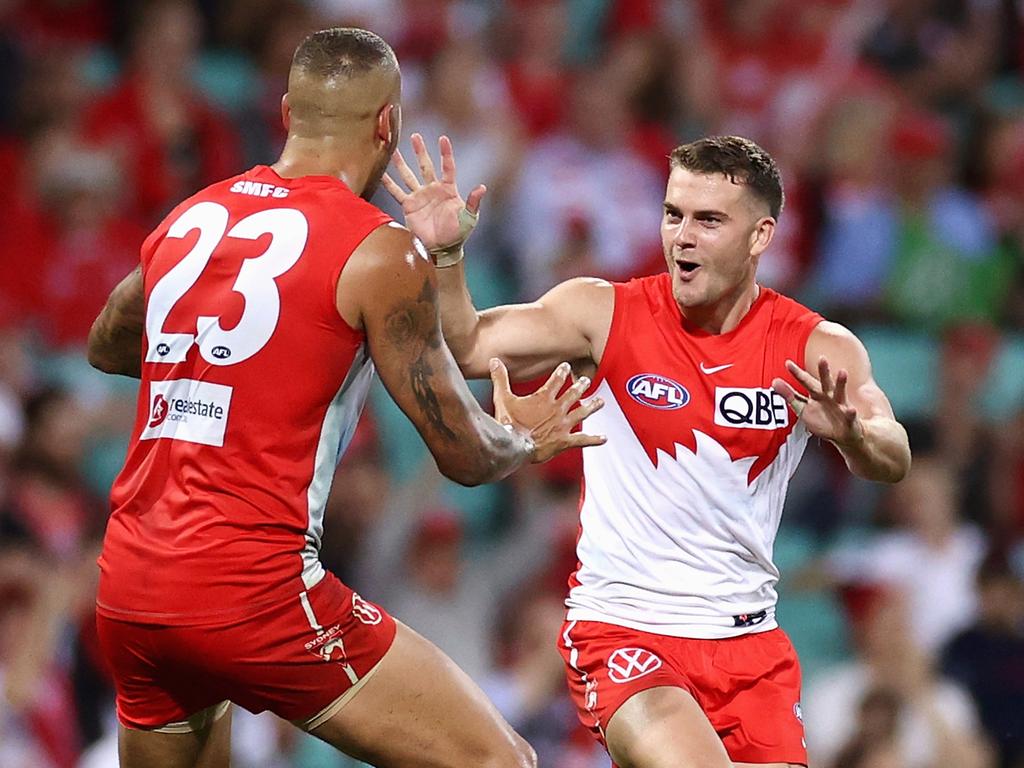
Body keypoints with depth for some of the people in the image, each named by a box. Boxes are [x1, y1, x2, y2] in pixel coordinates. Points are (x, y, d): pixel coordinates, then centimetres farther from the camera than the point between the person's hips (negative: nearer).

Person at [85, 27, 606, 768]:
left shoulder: (187, 222, 12)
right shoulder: (380, 253, -6)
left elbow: (106, 349, 32)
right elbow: (465, 455, -1)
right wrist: (527, 438, 20)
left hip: (128, 588, 7)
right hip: (253, 589, -7)